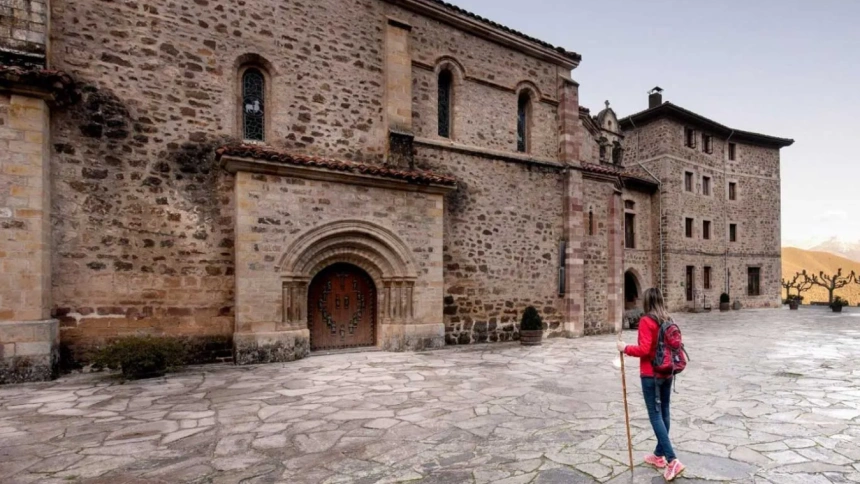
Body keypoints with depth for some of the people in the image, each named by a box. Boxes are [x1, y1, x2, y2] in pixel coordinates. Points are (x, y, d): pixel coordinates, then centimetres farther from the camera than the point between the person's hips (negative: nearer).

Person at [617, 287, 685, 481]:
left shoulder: (646, 321, -17)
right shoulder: (669, 320, 5)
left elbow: (644, 350, -22)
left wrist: (626, 348, -9)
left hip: (651, 375, -8)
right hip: (667, 373, 8)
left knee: (655, 415, -1)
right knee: (664, 412, 15)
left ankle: (672, 460, -4)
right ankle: (659, 455, 28)